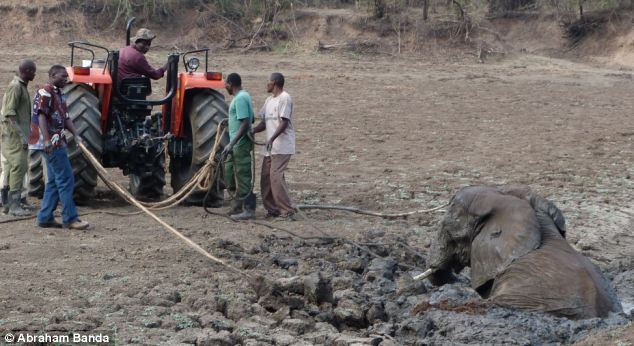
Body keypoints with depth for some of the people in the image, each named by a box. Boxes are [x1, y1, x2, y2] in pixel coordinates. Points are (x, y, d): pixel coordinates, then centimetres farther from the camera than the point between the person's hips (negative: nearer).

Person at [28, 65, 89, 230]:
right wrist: (47, 140, -26)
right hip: (51, 144, -10)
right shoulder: (45, 92, -11)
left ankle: (45, 217, 16)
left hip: (57, 143, 10)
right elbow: (41, 116, -19)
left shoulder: (58, 94, 19)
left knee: (54, 181, 12)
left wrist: (76, 135, 4)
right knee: (66, 179, -9)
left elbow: (66, 118, 18)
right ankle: (70, 219, -7)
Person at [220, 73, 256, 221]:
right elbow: (252, 119, 23)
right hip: (237, 145, 10)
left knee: (242, 177, -6)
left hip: (240, 144, -10)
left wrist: (231, 144, -26)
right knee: (230, 174, 16)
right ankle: (237, 207, 23)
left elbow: (246, 124, -24)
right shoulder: (243, 96, 13)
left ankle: (249, 210, -3)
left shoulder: (240, 99, -18)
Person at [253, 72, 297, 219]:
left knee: (276, 177, -16)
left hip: (282, 146, -10)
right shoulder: (269, 100, 17)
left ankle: (288, 211, -13)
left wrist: (272, 138, -29)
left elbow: (284, 123, -19)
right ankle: (272, 209, 15)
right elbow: (264, 123, 19)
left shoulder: (285, 98, -11)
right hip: (271, 147, 10)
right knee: (266, 177, 8)